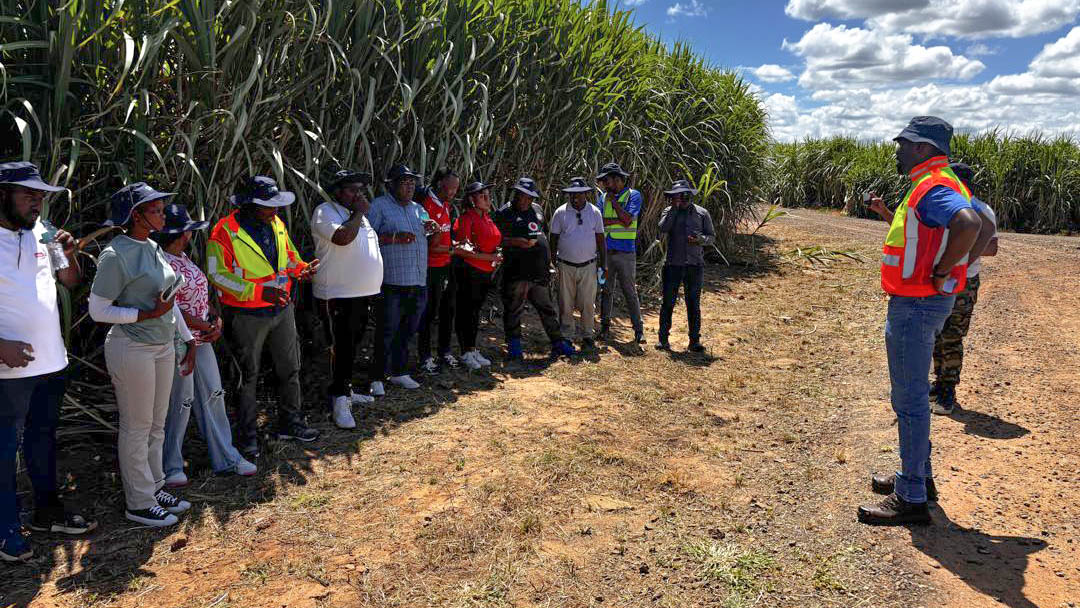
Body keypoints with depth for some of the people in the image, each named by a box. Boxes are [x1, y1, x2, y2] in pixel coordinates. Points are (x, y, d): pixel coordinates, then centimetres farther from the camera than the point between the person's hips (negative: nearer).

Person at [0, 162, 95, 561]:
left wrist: (69, 255, -5)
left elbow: (71, 282, 15)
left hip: (52, 360, 7)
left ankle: (47, 511, 33)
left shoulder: (41, 233, 6)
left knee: (43, 438, 18)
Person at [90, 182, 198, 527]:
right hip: (132, 349, -8)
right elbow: (98, 310, -14)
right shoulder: (116, 255, -15)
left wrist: (188, 340, 14)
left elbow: (170, 300, 15)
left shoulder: (152, 248, 9)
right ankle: (139, 503, 17)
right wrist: (150, 313, -21)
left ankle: (155, 489, 30)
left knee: (156, 424, 16)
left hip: (163, 346, 8)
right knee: (137, 427, 3)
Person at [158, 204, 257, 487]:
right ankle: (171, 467, 20)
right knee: (180, 404, 2)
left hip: (201, 341, 9)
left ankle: (226, 458, 25)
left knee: (213, 396, 13)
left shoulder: (183, 258, 11)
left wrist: (216, 318, 0)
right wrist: (205, 326, -15)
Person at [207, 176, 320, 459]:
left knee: (290, 368, 15)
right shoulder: (225, 231, -15)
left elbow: (289, 256, 17)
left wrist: (302, 268, -7)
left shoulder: (276, 223, 5)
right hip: (246, 316, -6)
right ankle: (247, 436, 21)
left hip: (282, 309, 6)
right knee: (248, 376, 6)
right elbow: (216, 275, -16)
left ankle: (290, 423, 32)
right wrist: (260, 291, -24)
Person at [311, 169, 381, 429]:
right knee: (342, 348, -5)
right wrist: (359, 213, -16)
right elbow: (342, 237, -29)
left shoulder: (358, 215, 16)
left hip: (365, 294, 9)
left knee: (352, 346, 17)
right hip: (337, 297, -8)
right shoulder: (325, 212, -11)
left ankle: (345, 390, 30)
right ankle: (340, 401, 4)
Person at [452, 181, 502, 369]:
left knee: (475, 311, 15)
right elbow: (459, 248, -21)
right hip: (468, 272, -8)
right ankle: (466, 353, 9)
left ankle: (473, 350, 24)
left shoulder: (487, 217, 12)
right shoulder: (466, 218, -13)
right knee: (466, 311, 0)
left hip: (486, 273, 8)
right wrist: (487, 257, -20)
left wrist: (496, 257, 8)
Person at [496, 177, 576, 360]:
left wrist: (548, 261, 20)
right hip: (516, 271, -6)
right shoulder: (505, 213, -3)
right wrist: (515, 242, -20)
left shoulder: (537, 210, 15)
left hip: (539, 271, 6)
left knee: (546, 307, 12)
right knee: (514, 309, 1)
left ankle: (557, 342, 20)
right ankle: (514, 345, 12)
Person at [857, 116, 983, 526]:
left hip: (916, 306, -11)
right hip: (915, 304, 11)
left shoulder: (933, 187, -18)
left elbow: (969, 223, -37)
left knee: (910, 399, -6)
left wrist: (940, 272, -26)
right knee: (910, 395, 20)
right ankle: (918, 476, 33)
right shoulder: (931, 186, 15)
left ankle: (910, 499, 2)